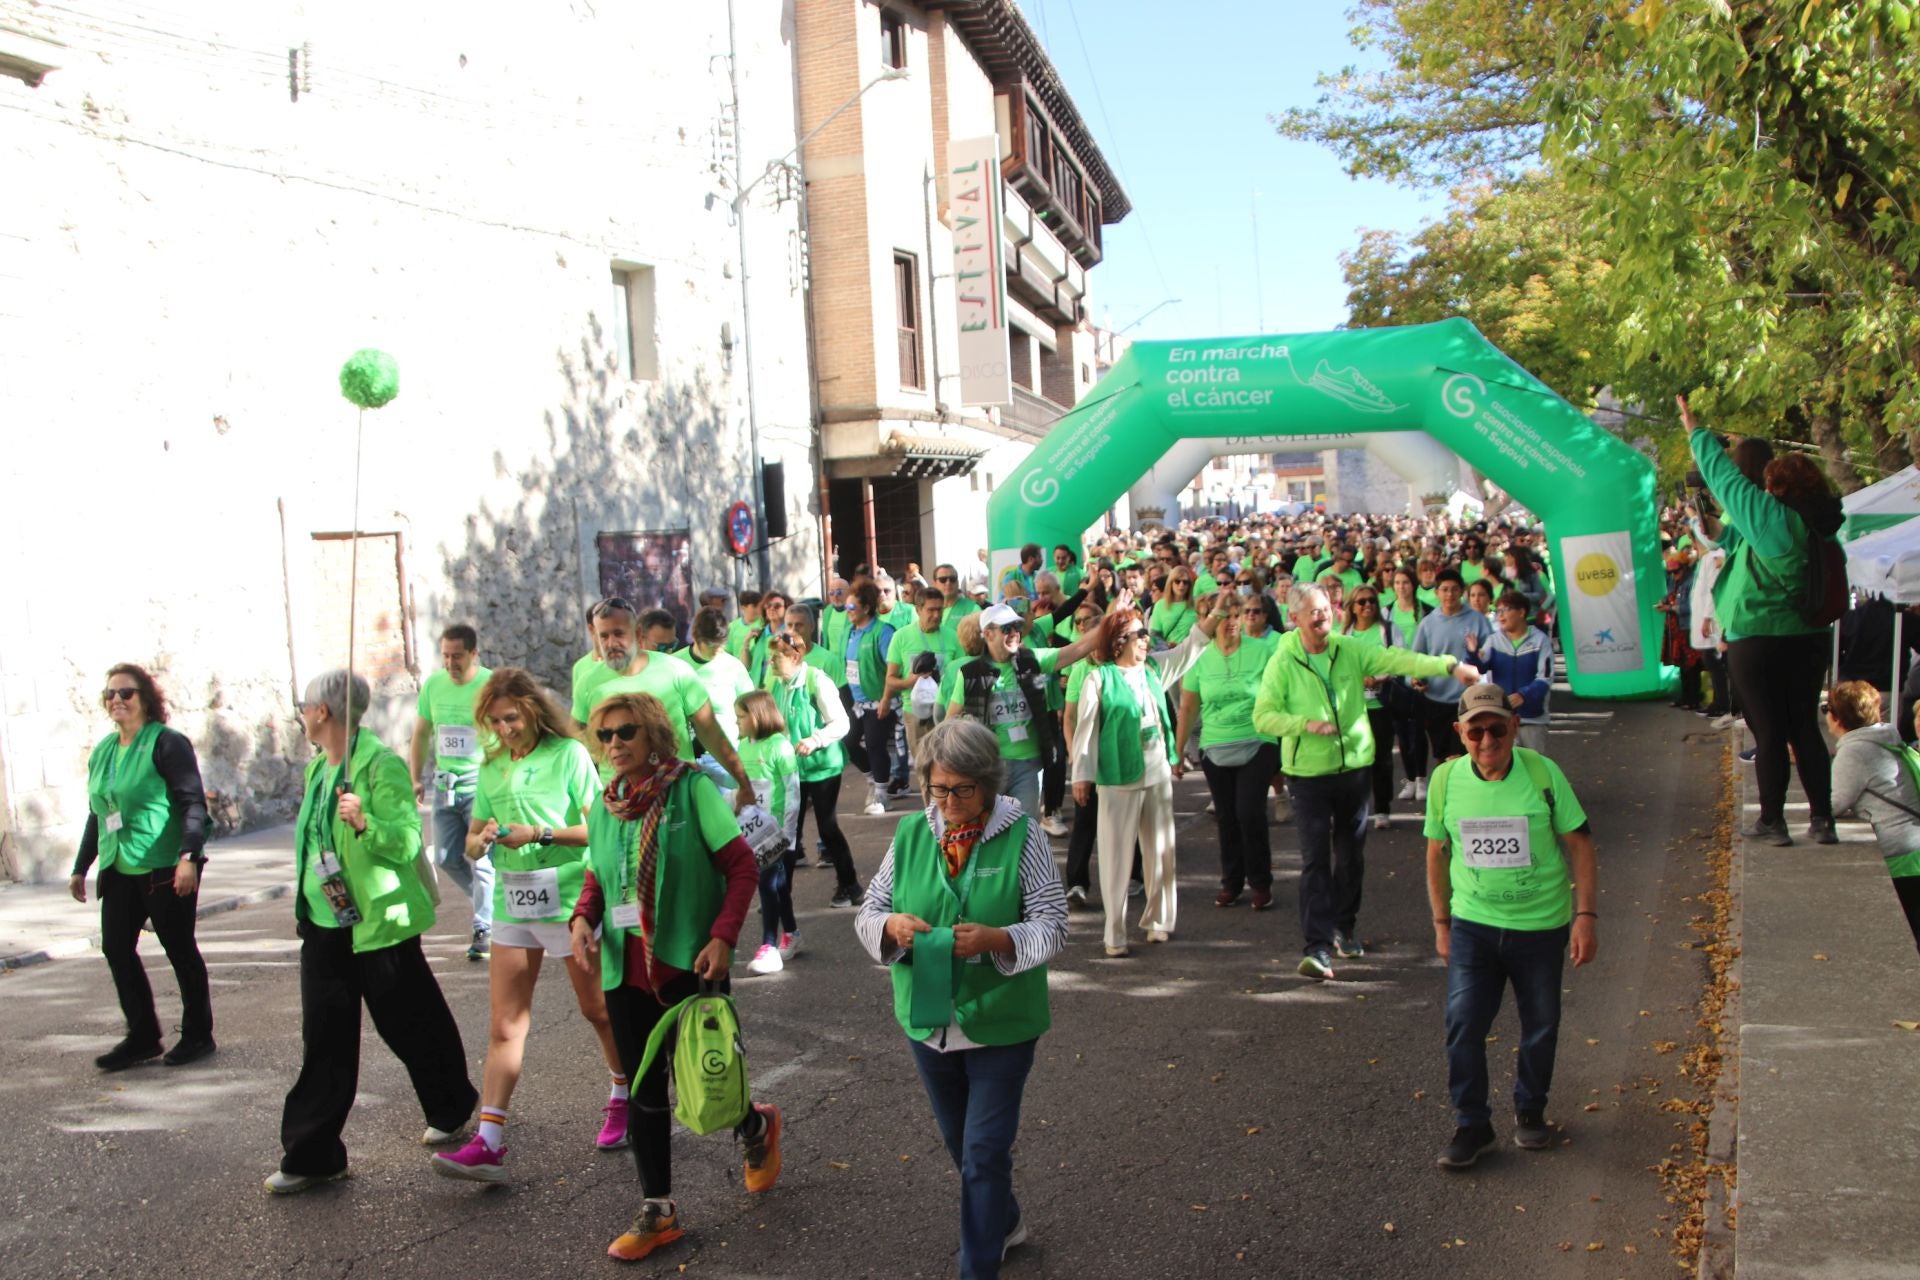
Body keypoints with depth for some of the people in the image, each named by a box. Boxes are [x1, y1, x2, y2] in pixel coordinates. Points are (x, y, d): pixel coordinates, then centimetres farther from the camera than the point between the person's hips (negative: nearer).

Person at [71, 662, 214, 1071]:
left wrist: (188, 856, -26)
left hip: (165, 869, -7)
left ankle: (198, 1034, 16)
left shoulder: (166, 742, -9)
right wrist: (81, 868, 22)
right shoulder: (102, 751, 14)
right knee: (115, 948, 4)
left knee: (179, 949, 3)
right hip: (119, 869, 7)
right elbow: (96, 814, 22)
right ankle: (142, 1036, 15)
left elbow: (193, 802, -15)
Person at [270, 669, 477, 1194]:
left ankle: (451, 1110, 31)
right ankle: (311, 1154, 12)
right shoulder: (317, 768, 10)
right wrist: (304, 905, 24)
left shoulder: (381, 765, -17)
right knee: (325, 1041, 7)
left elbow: (407, 841, -24)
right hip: (324, 924, 7)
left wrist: (366, 823, -41)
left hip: (378, 923, -7)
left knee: (411, 1027, 9)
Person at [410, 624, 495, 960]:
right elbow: (421, 734, 15)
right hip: (444, 786, 6)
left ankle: (485, 929, 5)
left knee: (481, 860, -7)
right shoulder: (433, 685, 4)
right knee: (447, 858, 10)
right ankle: (489, 905, 32)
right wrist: (416, 778, 10)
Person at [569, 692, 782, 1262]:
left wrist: (724, 937, -19)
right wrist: (582, 918, -6)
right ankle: (657, 1212, 23)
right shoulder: (604, 805, 7)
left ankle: (757, 1128, 36)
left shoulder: (692, 788, -10)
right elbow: (596, 878, 16)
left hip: (688, 964, -5)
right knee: (644, 1089, 11)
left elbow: (742, 865, -10)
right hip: (625, 968, 5)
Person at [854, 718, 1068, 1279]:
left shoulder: (1022, 835, -13)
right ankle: (1004, 1221, 48)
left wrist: (995, 939, -31)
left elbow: (1052, 926, -14)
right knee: (960, 1143, 22)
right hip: (928, 1018, 5)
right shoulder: (911, 834, -3)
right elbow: (867, 913, 2)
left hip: (1000, 1022, -4)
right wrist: (891, 926, -22)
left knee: (985, 1149, 1)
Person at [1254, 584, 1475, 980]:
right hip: (1308, 772, -4)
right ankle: (1318, 946, -9)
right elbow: (1262, 716, -8)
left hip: (1355, 765, 4)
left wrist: (1450, 665, -20)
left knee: (1351, 854, 15)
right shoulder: (1283, 662, -7)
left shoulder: (1350, 651, 1)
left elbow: (1396, 659, -9)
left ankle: (1345, 928, 34)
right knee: (1316, 858, -9)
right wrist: (1306, 724, -21)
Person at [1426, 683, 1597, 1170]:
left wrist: (1586, 915, -8)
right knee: (1463, 1024, -6)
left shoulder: (1543, 773, -11)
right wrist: (1441, 922, 9)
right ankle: (1471, 1124, 9)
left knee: (1541, 1027, 12)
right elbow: (1437, 853, 7)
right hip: (1472, 925, 1)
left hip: (1541, 925, -1)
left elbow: (1580, 845, -4)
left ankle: (1529, 1110, 35)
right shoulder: (1446, 779, -6)